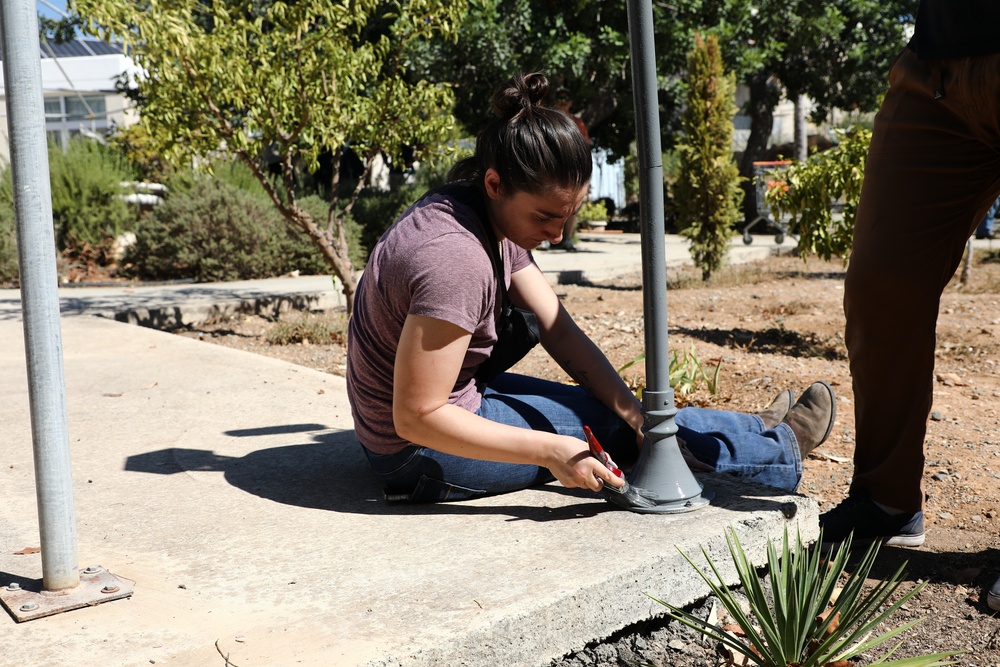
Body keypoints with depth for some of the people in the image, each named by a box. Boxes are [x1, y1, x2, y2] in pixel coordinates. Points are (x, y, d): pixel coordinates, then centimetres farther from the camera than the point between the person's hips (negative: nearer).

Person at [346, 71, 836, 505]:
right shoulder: (455, 259, -33)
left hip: (453, 398, 8)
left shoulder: (497, 216, -2)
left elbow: (560, 331, -2)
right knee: (606, 425, -1)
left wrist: (634, 414, -12)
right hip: (422, 453, -8)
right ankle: (779, 451, 17)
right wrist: (550, 452, -31)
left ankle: (752, 432, 32)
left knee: (618, 408, 13)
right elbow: (417, 418, -30)